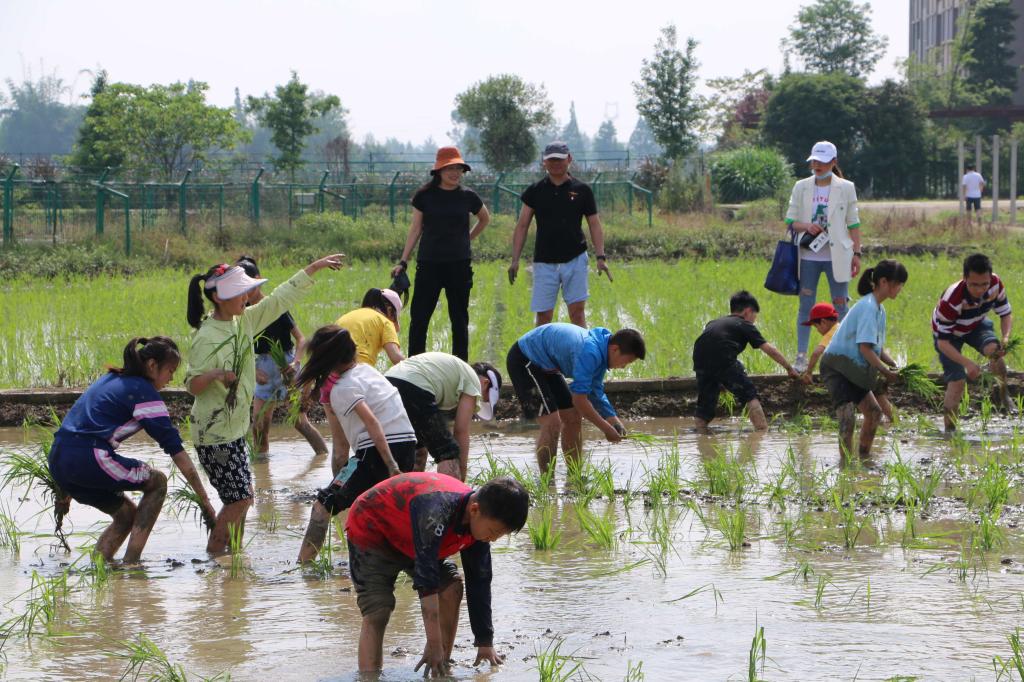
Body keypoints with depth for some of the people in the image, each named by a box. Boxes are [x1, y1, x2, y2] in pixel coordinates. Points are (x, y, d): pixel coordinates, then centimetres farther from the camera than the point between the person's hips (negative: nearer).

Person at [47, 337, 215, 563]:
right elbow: (174, 447, -4)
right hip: (87, 459, -9)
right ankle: (131, 562, 0)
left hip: (57, 459, 9)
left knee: (127, 514, 21)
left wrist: (67, 489, 31)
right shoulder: (143, 391, -2)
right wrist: (204, 499, -3)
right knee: (157, 482, 8)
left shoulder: (109, 380, 24)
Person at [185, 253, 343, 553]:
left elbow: (280, 299, 10)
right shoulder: (207, 337, -20)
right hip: (214, 432, -9)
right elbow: (192, 384, -19)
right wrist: (215, 375, -40)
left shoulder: (244, 321, 4)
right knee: (239, 499, -7)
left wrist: (316, 266, 11)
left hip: (235, 429, 9)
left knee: (242, 496, 14)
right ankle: (213, 556, 4)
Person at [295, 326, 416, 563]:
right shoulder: (366, 369, 17)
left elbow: (372, 423, -18)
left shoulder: (343, 388, -6)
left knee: (324, 505, -6)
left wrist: (391, 467, -24)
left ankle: (303, 563, -14)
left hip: (379, 450, -8)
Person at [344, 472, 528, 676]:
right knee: (376, 613, -22)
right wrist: (434, 644, -41)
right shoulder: (437, 511, -41)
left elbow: (479, 583, -6)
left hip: (407, 538, 8)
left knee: (451, 588, -6)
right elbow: (426, 579, -42)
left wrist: (485, 644, -4)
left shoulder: (480, 522, -15)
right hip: (370, 530, -8)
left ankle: (442, 668, 1)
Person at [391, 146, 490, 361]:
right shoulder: (424, 196, 0)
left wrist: (467, 239, 13)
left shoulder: (467, 196, 2)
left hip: (459, 265, 1)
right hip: (429, 264, -1)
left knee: (459, 319, 7)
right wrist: (403, 262, 2)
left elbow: (485, 219, 21)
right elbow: (416, 229, 5)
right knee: (419, 318, -3)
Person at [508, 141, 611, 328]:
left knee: (577, 312, -5)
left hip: (575, 260, -1)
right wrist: (515, 260, -3)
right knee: (543, 316, 0)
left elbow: (595, 225, 5)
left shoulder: (582, 190, 3)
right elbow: (522, 226, 6)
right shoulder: (535, 191, 5)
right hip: (545, 262, 1)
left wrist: (600, 257, -7)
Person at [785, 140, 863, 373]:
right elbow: (790, 220, 7)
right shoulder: (801, 187, 6)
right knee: (806, 305, 1)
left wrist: (856, 253, -1)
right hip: (809, 255, 1)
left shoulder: (846, 188, 3)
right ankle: (801, 356, 4)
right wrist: (806, 226, -14)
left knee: (840, 305, 0)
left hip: (836, 256, -1)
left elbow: (853, 223, 5)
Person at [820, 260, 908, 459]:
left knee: (874, 413, 16)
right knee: (847, 417, -22)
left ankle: (863, 458, 29)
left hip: (852, 369, 10)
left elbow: (877, 347, 16)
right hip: (837, 366, -10)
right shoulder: (868, 307, -18)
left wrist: (895, 366, 1)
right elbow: (865, 347, -24)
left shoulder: (878, 308, 13)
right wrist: (886, 371, -20)